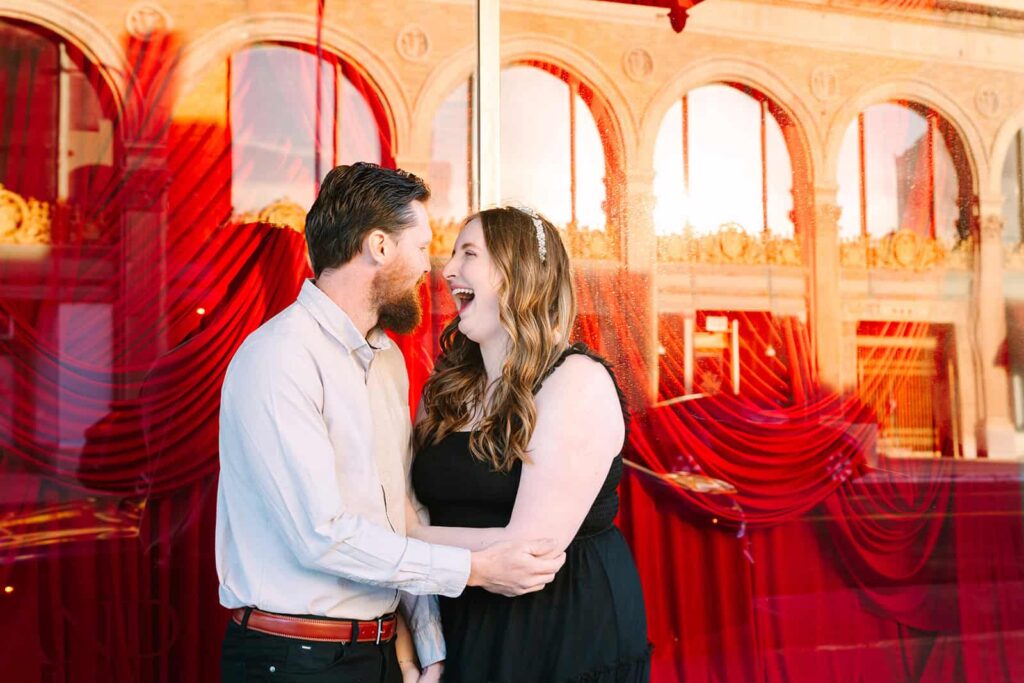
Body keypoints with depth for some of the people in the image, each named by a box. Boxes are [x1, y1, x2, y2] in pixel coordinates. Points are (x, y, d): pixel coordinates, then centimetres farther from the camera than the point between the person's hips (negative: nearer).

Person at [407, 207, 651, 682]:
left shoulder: (577, 381, -15)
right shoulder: (447, 387, 5)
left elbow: (532, 546, -21)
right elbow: (417, 509, 3)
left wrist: (412, 535, -10)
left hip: (572, 631, -5)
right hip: (464, 629, 5)